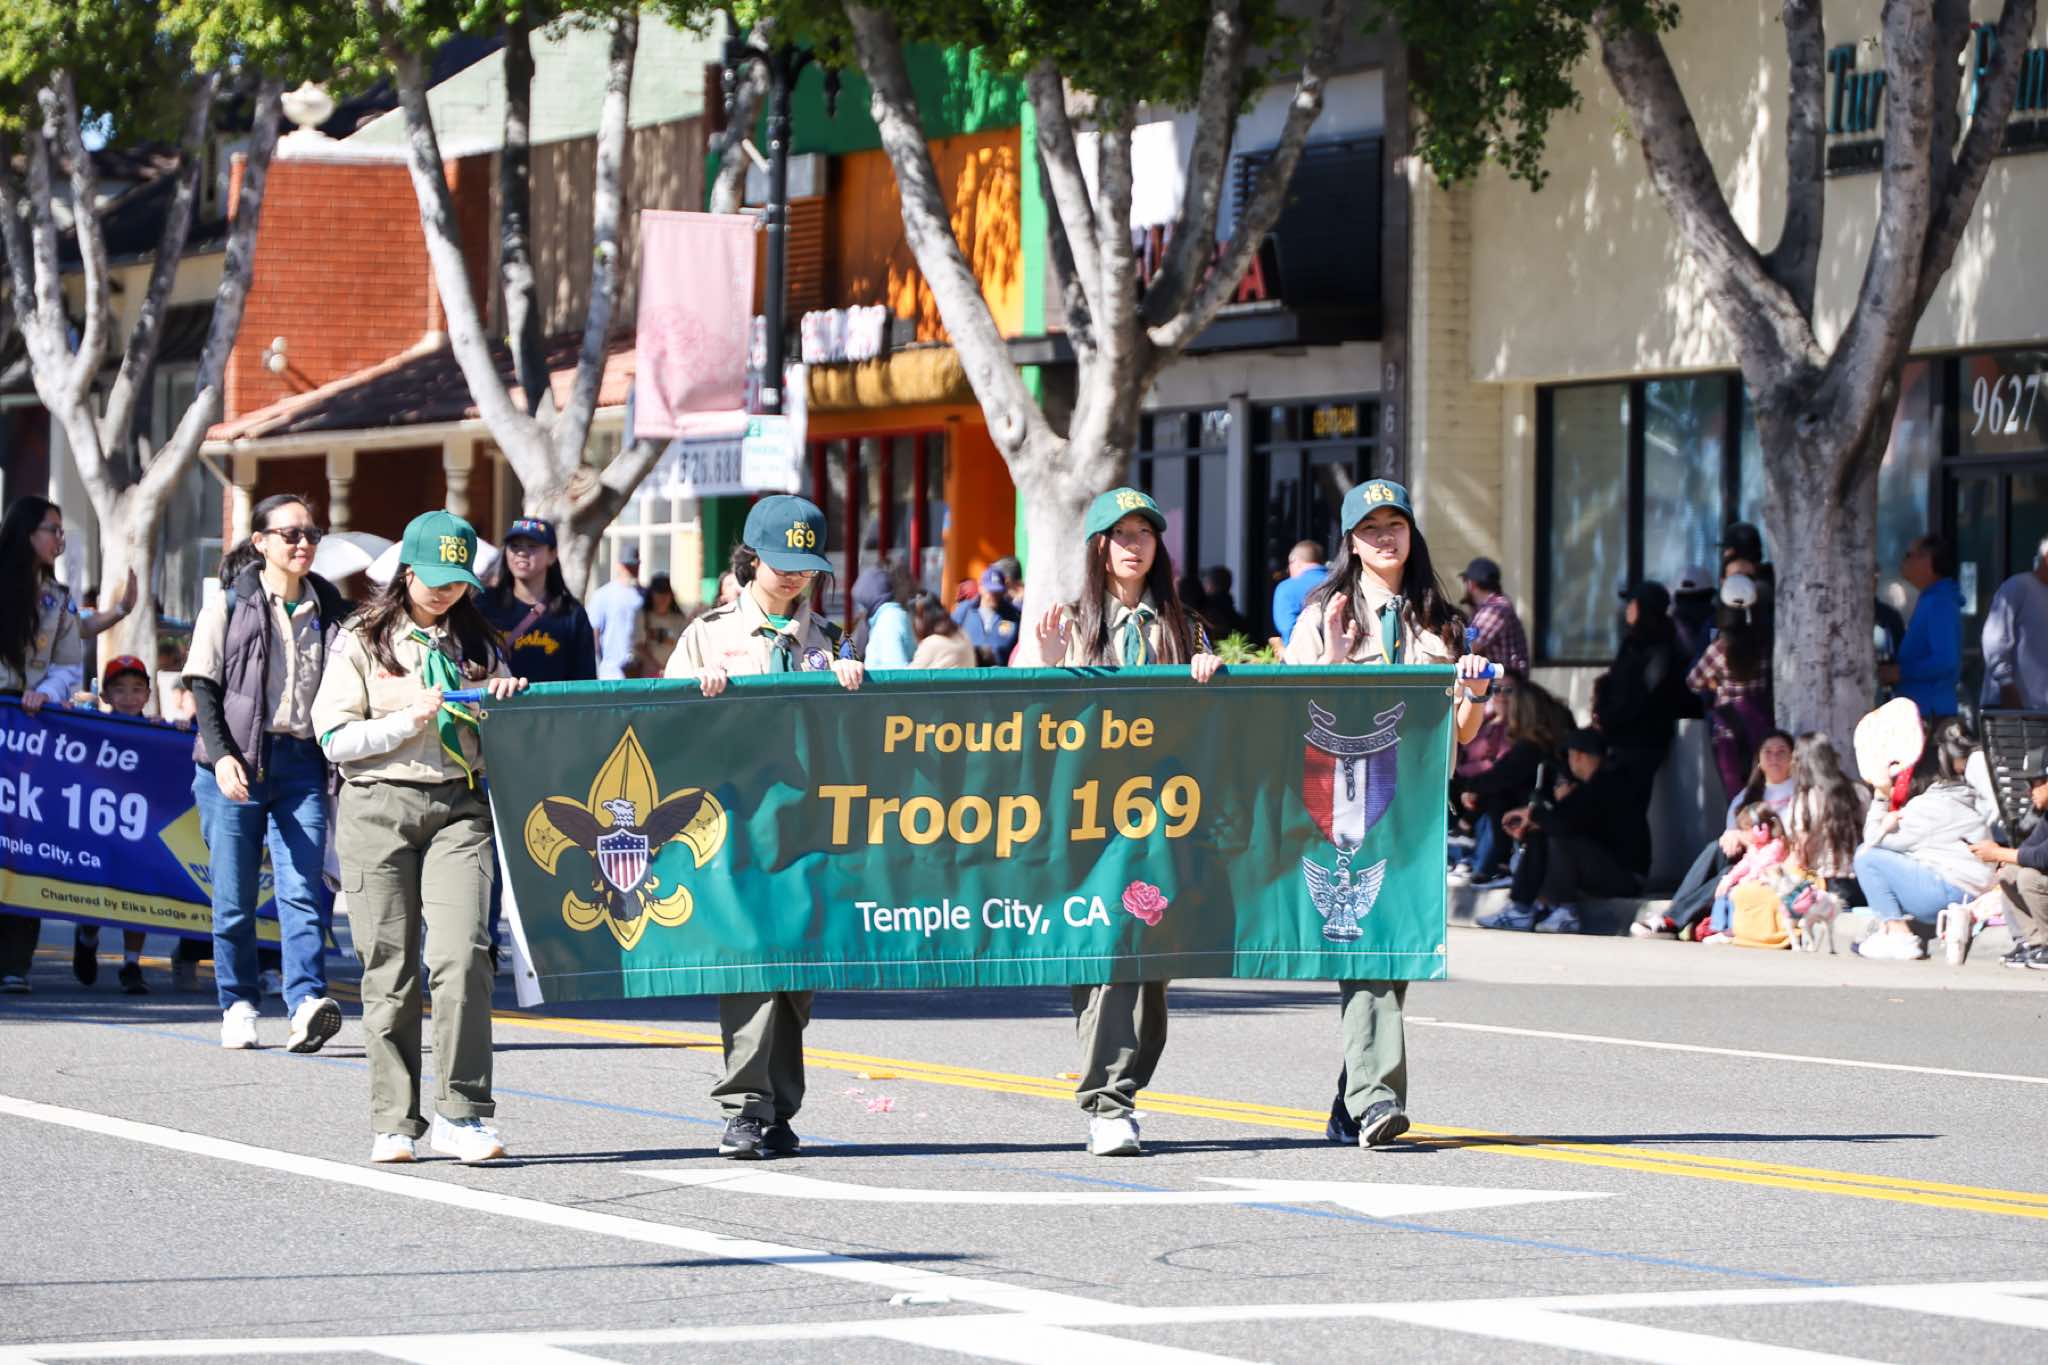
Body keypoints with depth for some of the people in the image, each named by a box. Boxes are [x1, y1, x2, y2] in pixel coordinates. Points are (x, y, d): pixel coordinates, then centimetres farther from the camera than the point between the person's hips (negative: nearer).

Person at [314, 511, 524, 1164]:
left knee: (461, 955, -15)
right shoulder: (362, 642, 5)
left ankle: (461, 1113, -11)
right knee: (390, 969, 0)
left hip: (460, 808, 2)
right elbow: (334, 737, -1)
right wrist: (410, 721, -11)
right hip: (379, 809, -2)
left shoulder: (476, 642, 14)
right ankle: (393, 1121, 8)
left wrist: (508, 696, -2)